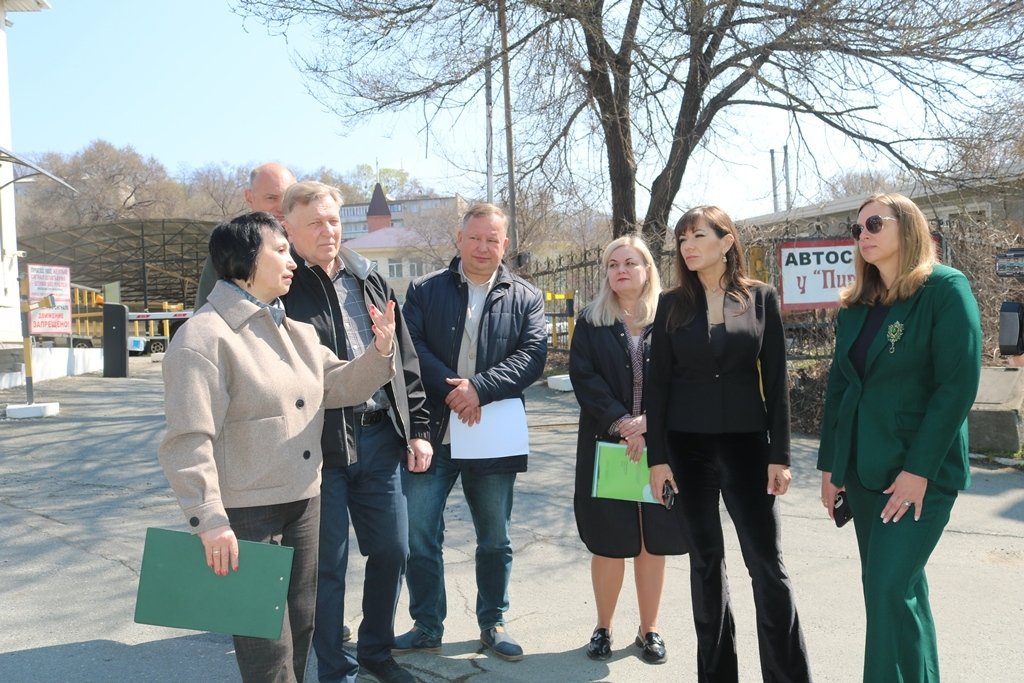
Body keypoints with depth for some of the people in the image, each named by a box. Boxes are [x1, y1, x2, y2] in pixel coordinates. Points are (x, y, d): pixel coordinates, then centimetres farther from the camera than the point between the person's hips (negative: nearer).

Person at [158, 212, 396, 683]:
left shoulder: (295, 331, 11)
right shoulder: (204, 335, -16)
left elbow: (337, 386, 10)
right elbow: (190, 440, -20)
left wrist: (380, 351, -9)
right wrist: (211, 521, -22)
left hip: (303, 504, 8)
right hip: (245, 514, -8)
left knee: (299, 629, 19)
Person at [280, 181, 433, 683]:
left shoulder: (369, 280, 12)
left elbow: (405, 360, 14)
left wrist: (417, 428, 10)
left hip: (379, 437, 6)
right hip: (320, 444, -5)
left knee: (392, 548, 14)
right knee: (328, 561, 6)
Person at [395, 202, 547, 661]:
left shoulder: (525, 297, 6)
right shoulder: (424, 290, 5)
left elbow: (532, 355, -6)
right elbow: (411, 347, -6)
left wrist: (479, 388, -19)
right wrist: (451, 389, -19)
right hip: (431, 433, 0)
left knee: (495, 541, 13)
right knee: (419, 537, 4)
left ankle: (492, 625, 30)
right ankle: (427, 627, 22)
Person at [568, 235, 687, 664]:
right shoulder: (591, 322, 6)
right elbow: (584, 378, -5)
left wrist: (650, 420, -15)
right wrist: (620, 424, -15)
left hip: (660, 446, 0)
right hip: (607, 446, 0)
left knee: (653, 541, 7)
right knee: (609, 542, 3)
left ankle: (649, 629, 22)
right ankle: (603, 628, 20)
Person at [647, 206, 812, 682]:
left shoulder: (761, 298, 0)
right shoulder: (672, 305, 2)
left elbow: (775, 380, 0)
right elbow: (658, 383, 1)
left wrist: (779, 454, -5)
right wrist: (657, 456, -4)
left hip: (746, 442, -1)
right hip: (687, 445, 1)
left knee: (767, 561, -1)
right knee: (705, 558, 9)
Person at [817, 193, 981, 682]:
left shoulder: (945, 289, -8)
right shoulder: (855, 307, 11)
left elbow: (959, 384, -14)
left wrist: (919, 469, -18)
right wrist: (830, 464, 6)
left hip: (921, 468, -6)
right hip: (862, 468, 6)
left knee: (889, 589, -10)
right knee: (899, 583, 14)